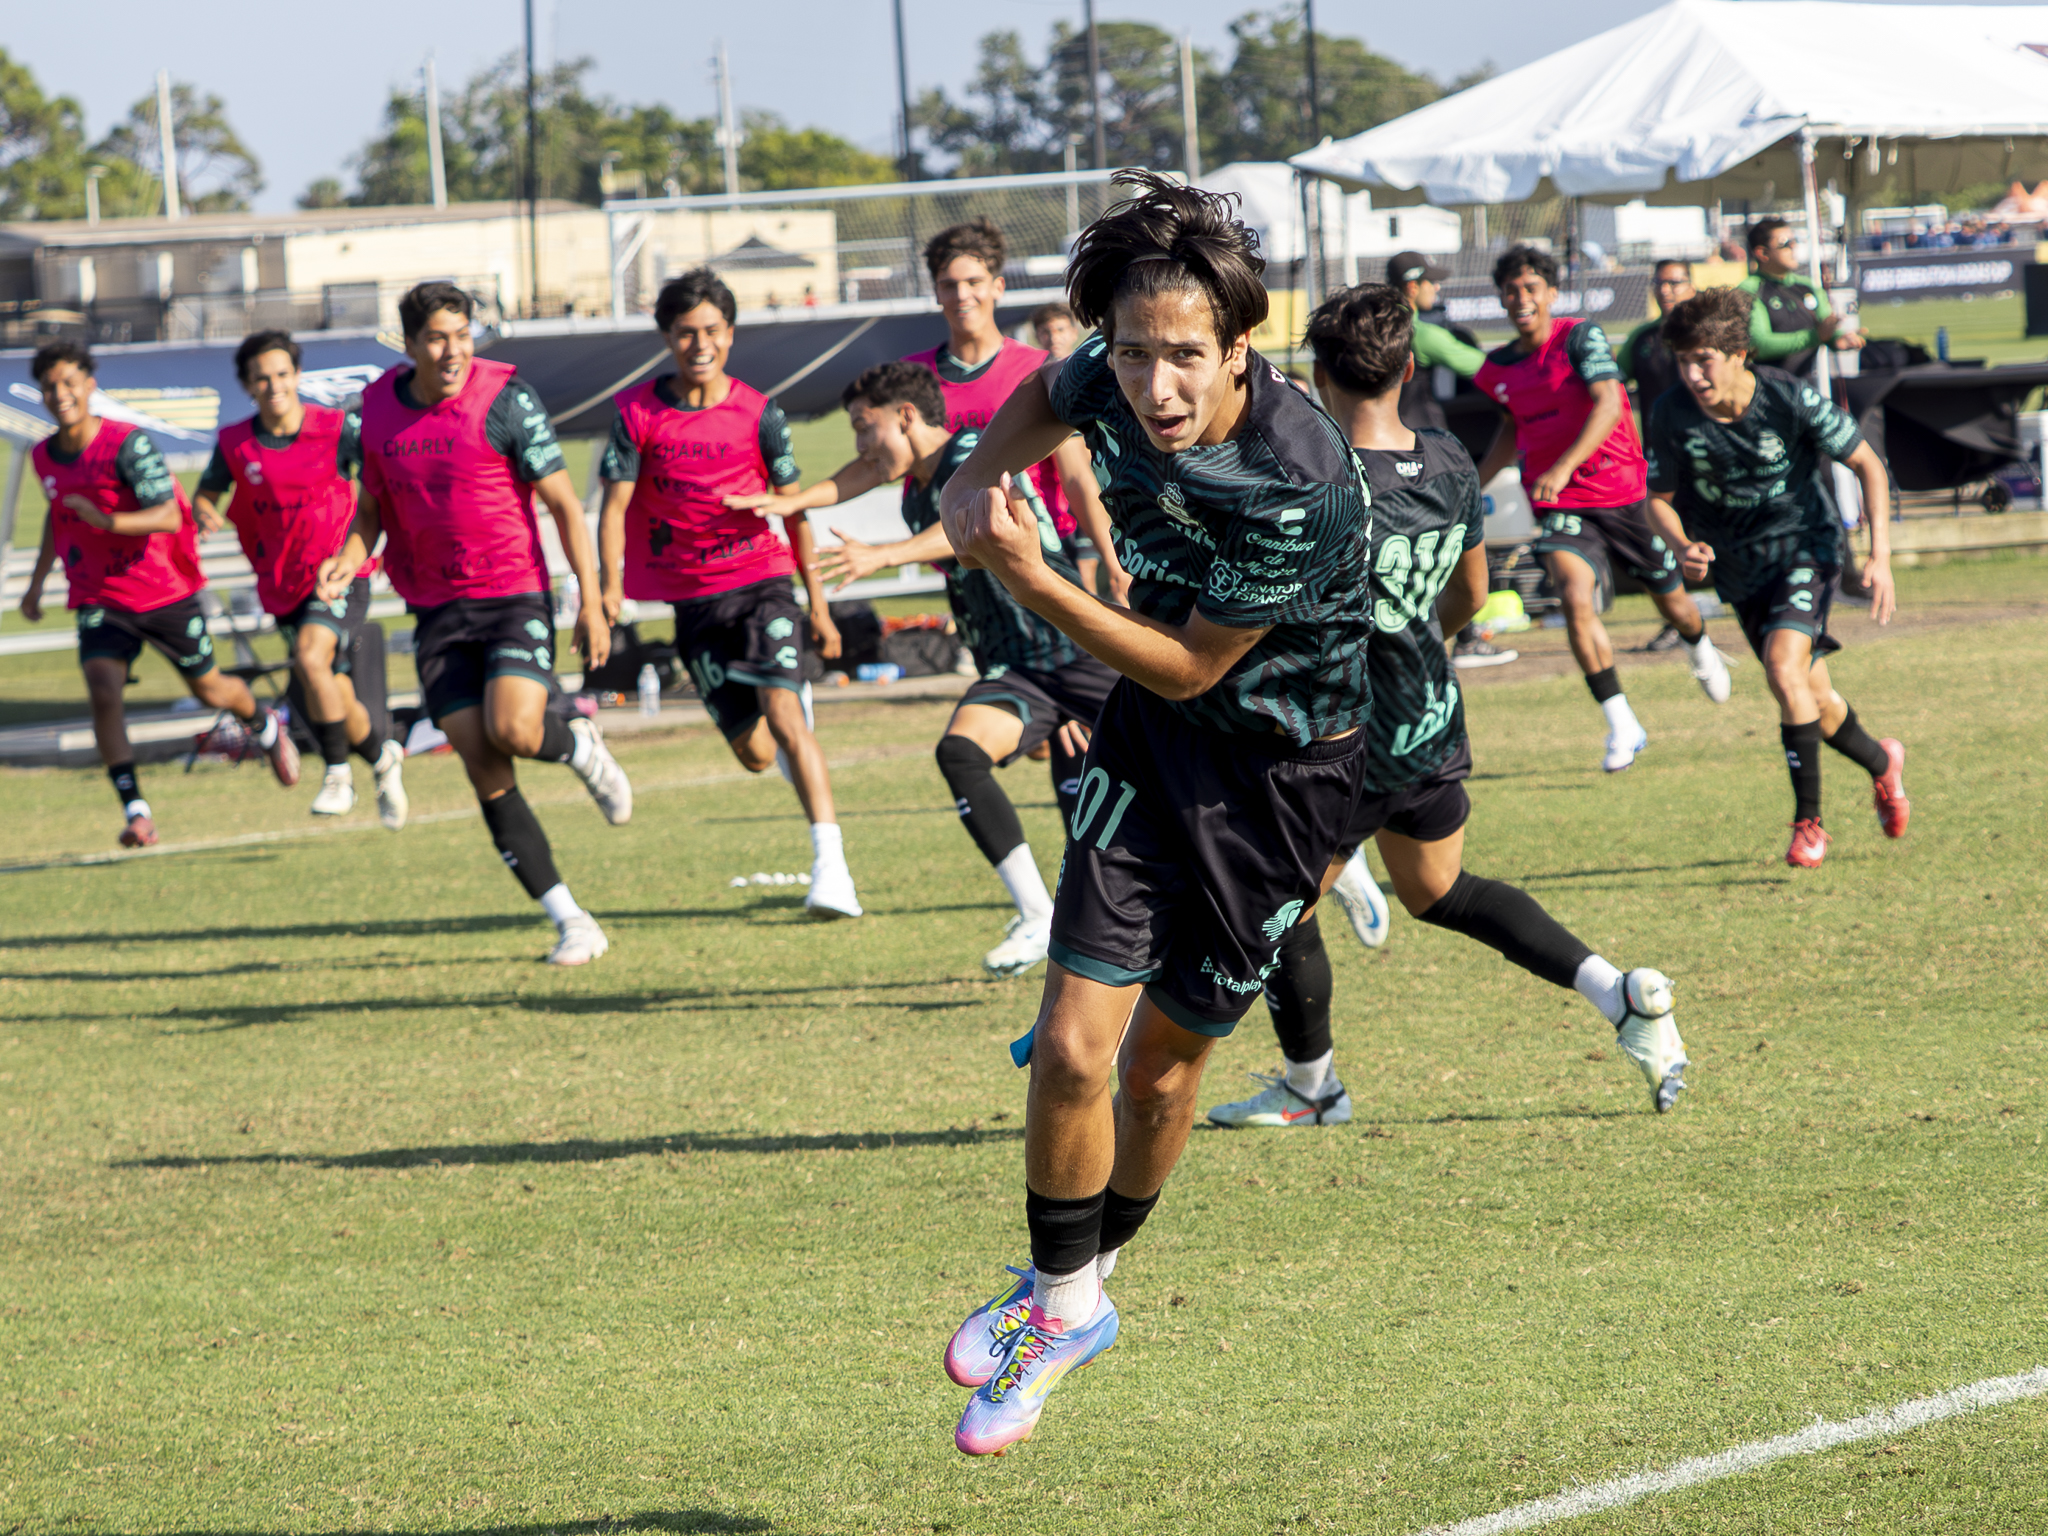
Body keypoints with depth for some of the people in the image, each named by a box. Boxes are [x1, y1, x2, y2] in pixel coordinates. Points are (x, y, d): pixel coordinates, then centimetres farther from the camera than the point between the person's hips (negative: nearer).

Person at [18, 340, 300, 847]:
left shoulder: (128, 444, -20)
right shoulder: (44, 457, 0)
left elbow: (169, 517, -27)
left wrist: (109, 521, -42)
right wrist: (38, 580, 18)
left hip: (165, 592, -3)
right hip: (99, 601, 3)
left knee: (210, 690, 14)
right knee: (103, 689, -21)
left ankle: (265, 725, 49)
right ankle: (135, 811, -19)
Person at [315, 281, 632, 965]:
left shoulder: (504, 397, -10)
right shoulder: (378, 407, 4)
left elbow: (564, 502, -6)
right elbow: (373, 506, 16)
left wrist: (592, 600, -10)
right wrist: (348, 561, -5)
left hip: (515, 594, -4)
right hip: (436, 611, 4)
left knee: (513, 729, -26)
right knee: (484, 770, -4)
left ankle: (581, 748, 13)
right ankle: (571, 922, 3)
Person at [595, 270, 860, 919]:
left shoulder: (759, 413, -3)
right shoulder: (636, 413, -2)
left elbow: (794, 507, 4)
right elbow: (615, 506, -4)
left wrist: (818, 602, 4)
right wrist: (610, 586, -19)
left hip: (760, 580, -2)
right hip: (691, 600, 2)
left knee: (781, 714, -23)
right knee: (755, 755, 7)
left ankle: (830, 867, -28)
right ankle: (795, 703, 46)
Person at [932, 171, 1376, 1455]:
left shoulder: (1301, 485, -34)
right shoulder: (1118, 386, -16)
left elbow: (1191, 669, -24)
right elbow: (1047, 397, 12)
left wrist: (1032, 581, -29)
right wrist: (982, 477, -5)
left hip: (1284, 769, -4)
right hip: (1150, 737, 4)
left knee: (1164, 1063, 8)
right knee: (1075, 1048, -6)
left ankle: (1084, 1281, 34)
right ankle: (1063, 1301, 15)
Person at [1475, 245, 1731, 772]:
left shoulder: (1580, 337, -13)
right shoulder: (1500, 367, 4)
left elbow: (1608, 404, -27)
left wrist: (1564, 466, -37)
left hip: (1623, 491, -2)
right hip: (1562, 508, 2)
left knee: (1670, 599, 16)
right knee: (1576, 599, -23)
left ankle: (1702, 650, 54)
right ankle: (1621, 725, -17)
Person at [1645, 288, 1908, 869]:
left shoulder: (1790, 400, -22)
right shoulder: (1671, 415, -16)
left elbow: (1867, 464, -10)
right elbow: (1658, 499, -1)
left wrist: (1880, 556, -16)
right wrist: (1683, 547, -23)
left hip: (1804, 544, -4)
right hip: (1739, 567, 4)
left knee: (1784, 668, -26)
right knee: (1816, 703, 11)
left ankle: (1809, 821, -14)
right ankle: (1881, 763, 43)